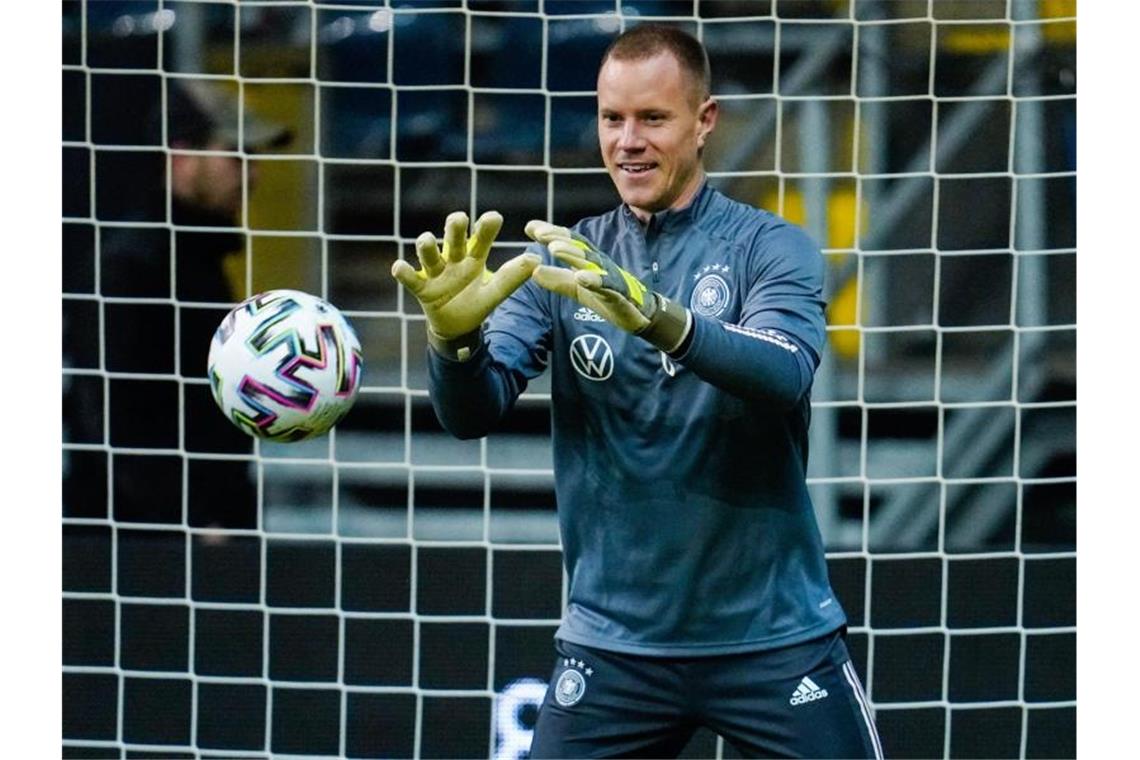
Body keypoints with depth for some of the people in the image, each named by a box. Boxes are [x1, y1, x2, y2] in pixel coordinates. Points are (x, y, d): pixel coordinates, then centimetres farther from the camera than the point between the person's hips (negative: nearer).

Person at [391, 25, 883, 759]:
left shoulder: (772, 249, -4)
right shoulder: (562, 264, 4)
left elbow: (783, 375, -24)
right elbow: (473, 412, -7)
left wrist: (657, 318, -42)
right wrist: (456, 335, -31)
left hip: (773, 637, -2)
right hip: (613, 641, 2)